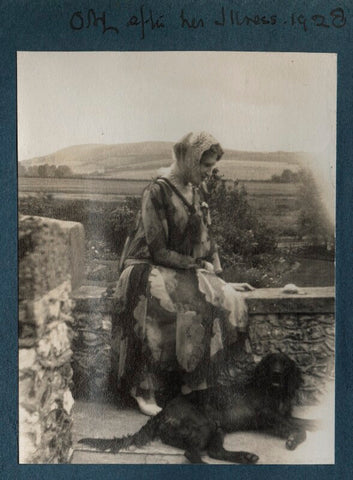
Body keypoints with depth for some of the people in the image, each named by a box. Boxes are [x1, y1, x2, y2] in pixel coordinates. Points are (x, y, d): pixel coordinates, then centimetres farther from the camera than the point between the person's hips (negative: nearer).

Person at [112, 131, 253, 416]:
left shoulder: (198, 192, 10)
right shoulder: (157, 192, -14)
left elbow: (207, 238, 16)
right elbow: (158, 251, -17)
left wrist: (218, 273, 2)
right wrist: (197, 265, -13)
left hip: (189, 272, 7)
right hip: (150, 269, -7)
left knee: (231, 301, -17)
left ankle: (195, 380, -8)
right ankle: (145, 390, -20)